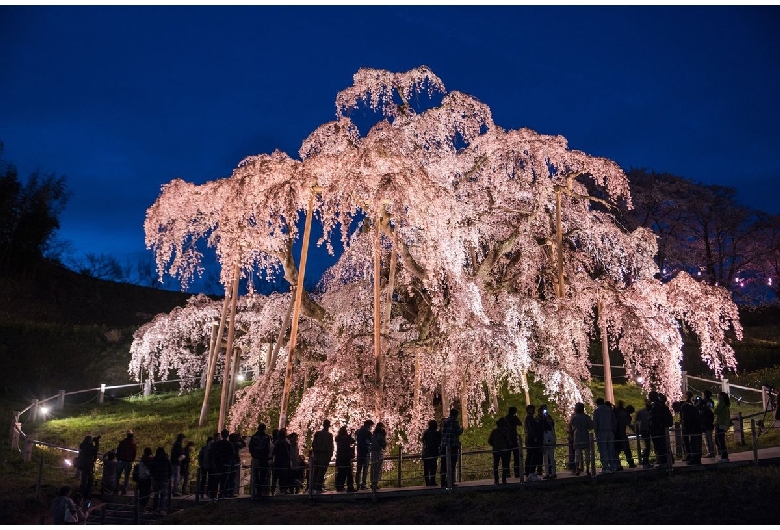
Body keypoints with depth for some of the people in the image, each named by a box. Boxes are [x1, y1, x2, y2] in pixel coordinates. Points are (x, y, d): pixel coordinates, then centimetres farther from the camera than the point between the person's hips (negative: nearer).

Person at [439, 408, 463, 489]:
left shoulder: (444, 422, 12)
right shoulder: (455, 422, -7)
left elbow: (442, 433, 14)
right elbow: (458, 433, -9)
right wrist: (461, 430, 10)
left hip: (444, 445, 6)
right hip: (453, 445, -6)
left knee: (444, 465, 8)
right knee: (452, 465, -1)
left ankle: (443, 482, 7)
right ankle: (451, 482, -4)